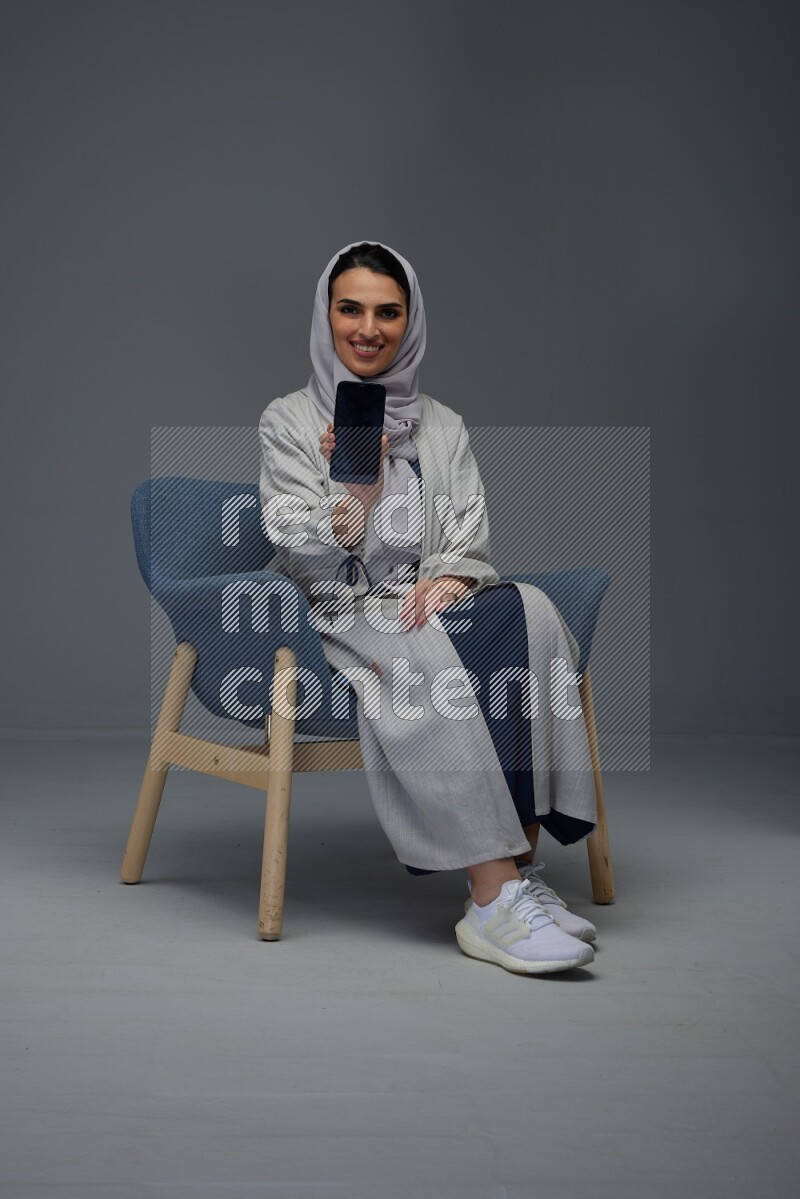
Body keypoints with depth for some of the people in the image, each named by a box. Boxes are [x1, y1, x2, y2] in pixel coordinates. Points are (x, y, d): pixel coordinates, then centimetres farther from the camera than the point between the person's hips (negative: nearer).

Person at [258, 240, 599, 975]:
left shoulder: (443, 426, 18)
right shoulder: (289, 422, 8)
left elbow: (471, 535, 8)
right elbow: (302, 556, -4)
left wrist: (452, 577, -16)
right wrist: (355, 493, -25)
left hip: (425, 605, 3)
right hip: (339, 616, -3)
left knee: (530, 614, -30)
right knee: (424, 655, -37)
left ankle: (519, 868, -32)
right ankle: (496, 900, -40)